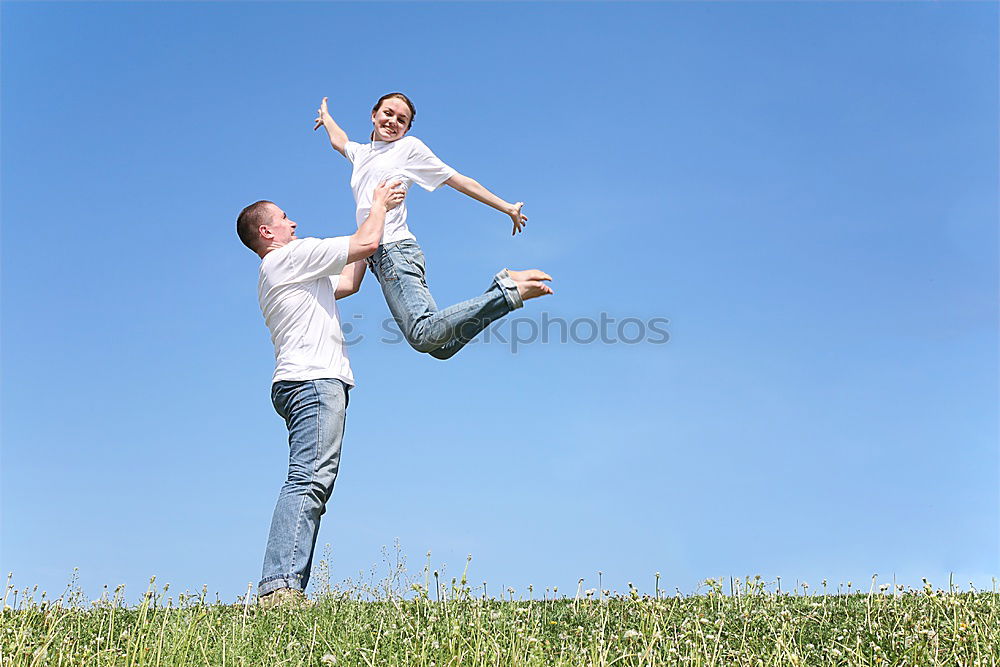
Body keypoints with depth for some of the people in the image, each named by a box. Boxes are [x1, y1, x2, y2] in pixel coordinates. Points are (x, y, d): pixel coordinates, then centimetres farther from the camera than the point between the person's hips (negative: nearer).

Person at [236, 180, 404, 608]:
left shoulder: (279, 275, 31)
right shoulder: (290, 256, 2)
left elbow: (348, 282, 37)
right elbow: (366, 243, 0)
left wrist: (376, 215, 40)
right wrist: (379, 205, 20)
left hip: (304, 384, 10)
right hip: (313, 379, -10)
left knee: (311, 484, 2)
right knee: (310, 479, -22)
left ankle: (280, 590, -5)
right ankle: (280, 586, -32)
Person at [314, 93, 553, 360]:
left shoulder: (409, 147, 10)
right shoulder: (361, 153, 28)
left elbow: (459, 180, 10)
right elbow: (339, 142, 53)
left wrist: (507, 207, 10)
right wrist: (326, 117, 70)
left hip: (395, 249, -6)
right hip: (378, 256, 6)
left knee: (423, 335, -31)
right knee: (440, 346, -10)